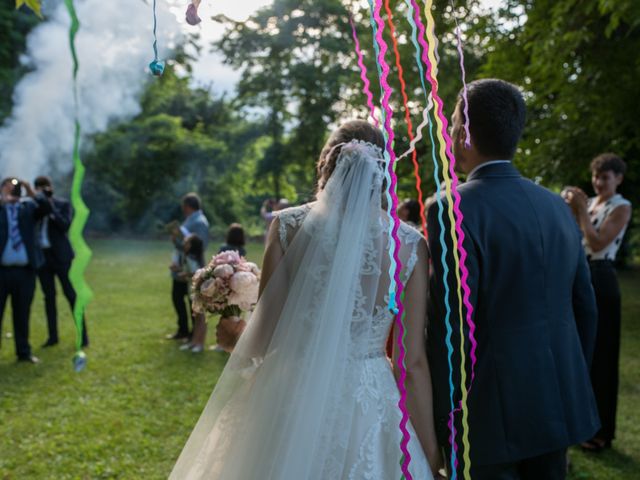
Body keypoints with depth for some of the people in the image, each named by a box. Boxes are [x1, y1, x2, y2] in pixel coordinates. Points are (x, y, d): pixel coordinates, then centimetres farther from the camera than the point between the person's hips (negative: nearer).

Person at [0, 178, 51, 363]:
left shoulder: (29, 206, 8)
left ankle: (24, 352, 21)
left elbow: (46, 208, -7)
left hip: (25, 270, 2)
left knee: (22, 313, 12)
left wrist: (31, 192, -17)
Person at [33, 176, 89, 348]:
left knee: (71, 295, -2)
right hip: (42, 256, 3)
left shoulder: (63, 204, 0)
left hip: (60, 256, -3)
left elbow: (65, 226, -13)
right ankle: (52, 336, 14)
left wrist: (51, 208, -16)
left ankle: (83, 335, 2)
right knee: (49, 296, 8)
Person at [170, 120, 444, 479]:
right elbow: (414, 362, -7)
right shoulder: (411, 244, -7)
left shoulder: (289, 226, -7)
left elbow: (264, 337, -6)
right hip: (369, 404, 0)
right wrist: (430, 449, 2)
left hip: (292, 399, 0)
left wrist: (232, 332, 16)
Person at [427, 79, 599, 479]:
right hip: (560, 406, 7)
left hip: (494, 415, -6)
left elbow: (449, 324, -19)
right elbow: (585, 307, 9)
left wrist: (443, 420, -9)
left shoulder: (453, 211, -17)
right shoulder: (557, 206, 4)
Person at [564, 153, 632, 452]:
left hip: (600, 281, -7)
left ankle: (601, 431, 10)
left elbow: (597, 243, -18)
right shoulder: (589, 203, 12)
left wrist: (581, 209, -16)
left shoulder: (621, 207, -8)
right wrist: (571, 209, -4)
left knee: (599, 356, -1)